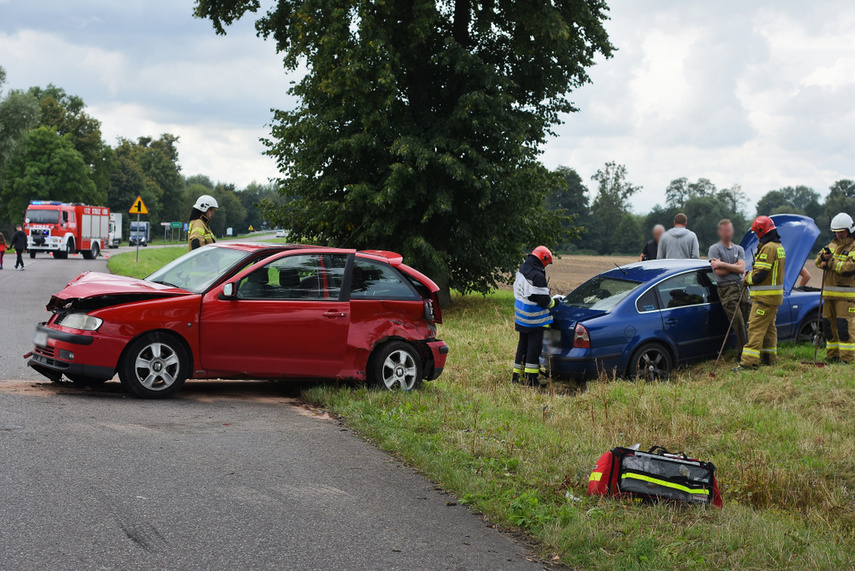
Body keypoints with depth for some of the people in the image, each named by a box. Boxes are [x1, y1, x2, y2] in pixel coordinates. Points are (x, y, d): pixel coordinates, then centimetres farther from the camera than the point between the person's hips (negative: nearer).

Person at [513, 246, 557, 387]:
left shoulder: (521, 271, 7)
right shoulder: (538, 276, -22)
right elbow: (543, 300, -21)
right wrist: (554, 302, 0)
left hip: (521, 317, 8)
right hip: (534, 320, -8)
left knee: (523, 345, 17)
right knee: (534, 346, -1)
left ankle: (517, 376, 23)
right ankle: (531, 379, 0)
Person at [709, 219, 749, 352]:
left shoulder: (739, 249, 19)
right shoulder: (714, 249, 6)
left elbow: (741, 269, 2)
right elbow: (719, 272, -6)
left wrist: (722, 264, -4)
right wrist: (735, 266, 3)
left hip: (740, 286, 4)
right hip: (726, 288, -4)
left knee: (746, 320, -1)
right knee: (738, 322, -14)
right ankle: (743, 352, -8)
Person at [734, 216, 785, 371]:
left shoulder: (768, 248, -18)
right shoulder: (779, 247, 15)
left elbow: (760, 274, -21)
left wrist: (747, 279, -2)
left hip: (765, 297, -10)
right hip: (775, 295, 10)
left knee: (756, 328, -12)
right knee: (769, 326, 17)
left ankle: (749, 362, -15)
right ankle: (770, 359, 22)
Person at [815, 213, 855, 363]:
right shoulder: (832, 245, 18)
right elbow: (819, 262, 11)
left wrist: (830, 263, -13)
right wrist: (823, 257, -12)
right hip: (829, 293, 7)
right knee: (829, 325, 9)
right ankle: (832, 355, 18)